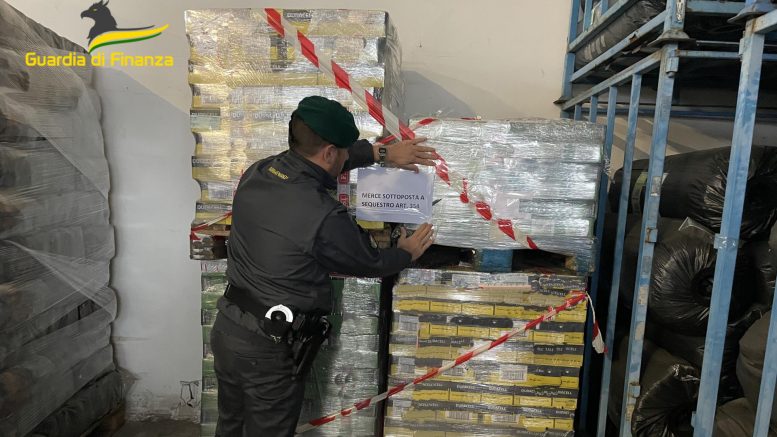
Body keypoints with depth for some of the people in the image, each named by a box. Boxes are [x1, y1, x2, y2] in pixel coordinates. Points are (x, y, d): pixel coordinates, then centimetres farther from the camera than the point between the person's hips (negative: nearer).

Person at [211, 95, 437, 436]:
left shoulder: (257, 172, -6)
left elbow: (316, 160, 12)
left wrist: (382, 153, 17)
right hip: (268, 348, -7)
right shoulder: (325, 218, -27)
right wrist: (407, 253, 13)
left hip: (227, 327, 7)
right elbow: (371, 263, -9)